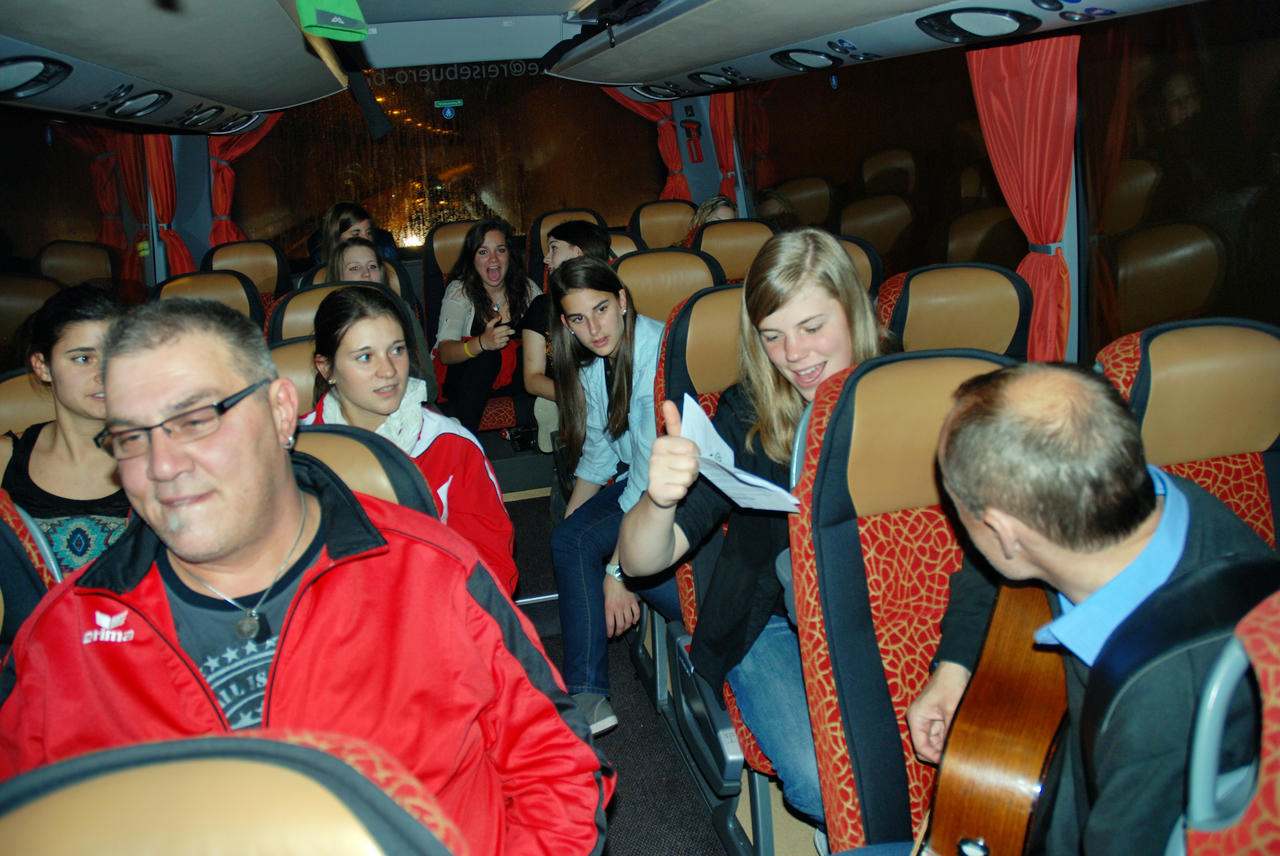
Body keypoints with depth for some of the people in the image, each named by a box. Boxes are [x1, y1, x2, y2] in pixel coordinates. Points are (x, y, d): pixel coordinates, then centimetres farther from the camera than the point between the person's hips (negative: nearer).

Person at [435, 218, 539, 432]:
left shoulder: (526, 288, -1)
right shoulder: (460, 291, -11)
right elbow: (445, 353, -22)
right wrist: (482, 343, -43)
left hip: (517, 371, 3)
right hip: (466, 373, -3)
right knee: (488, 355, -34)